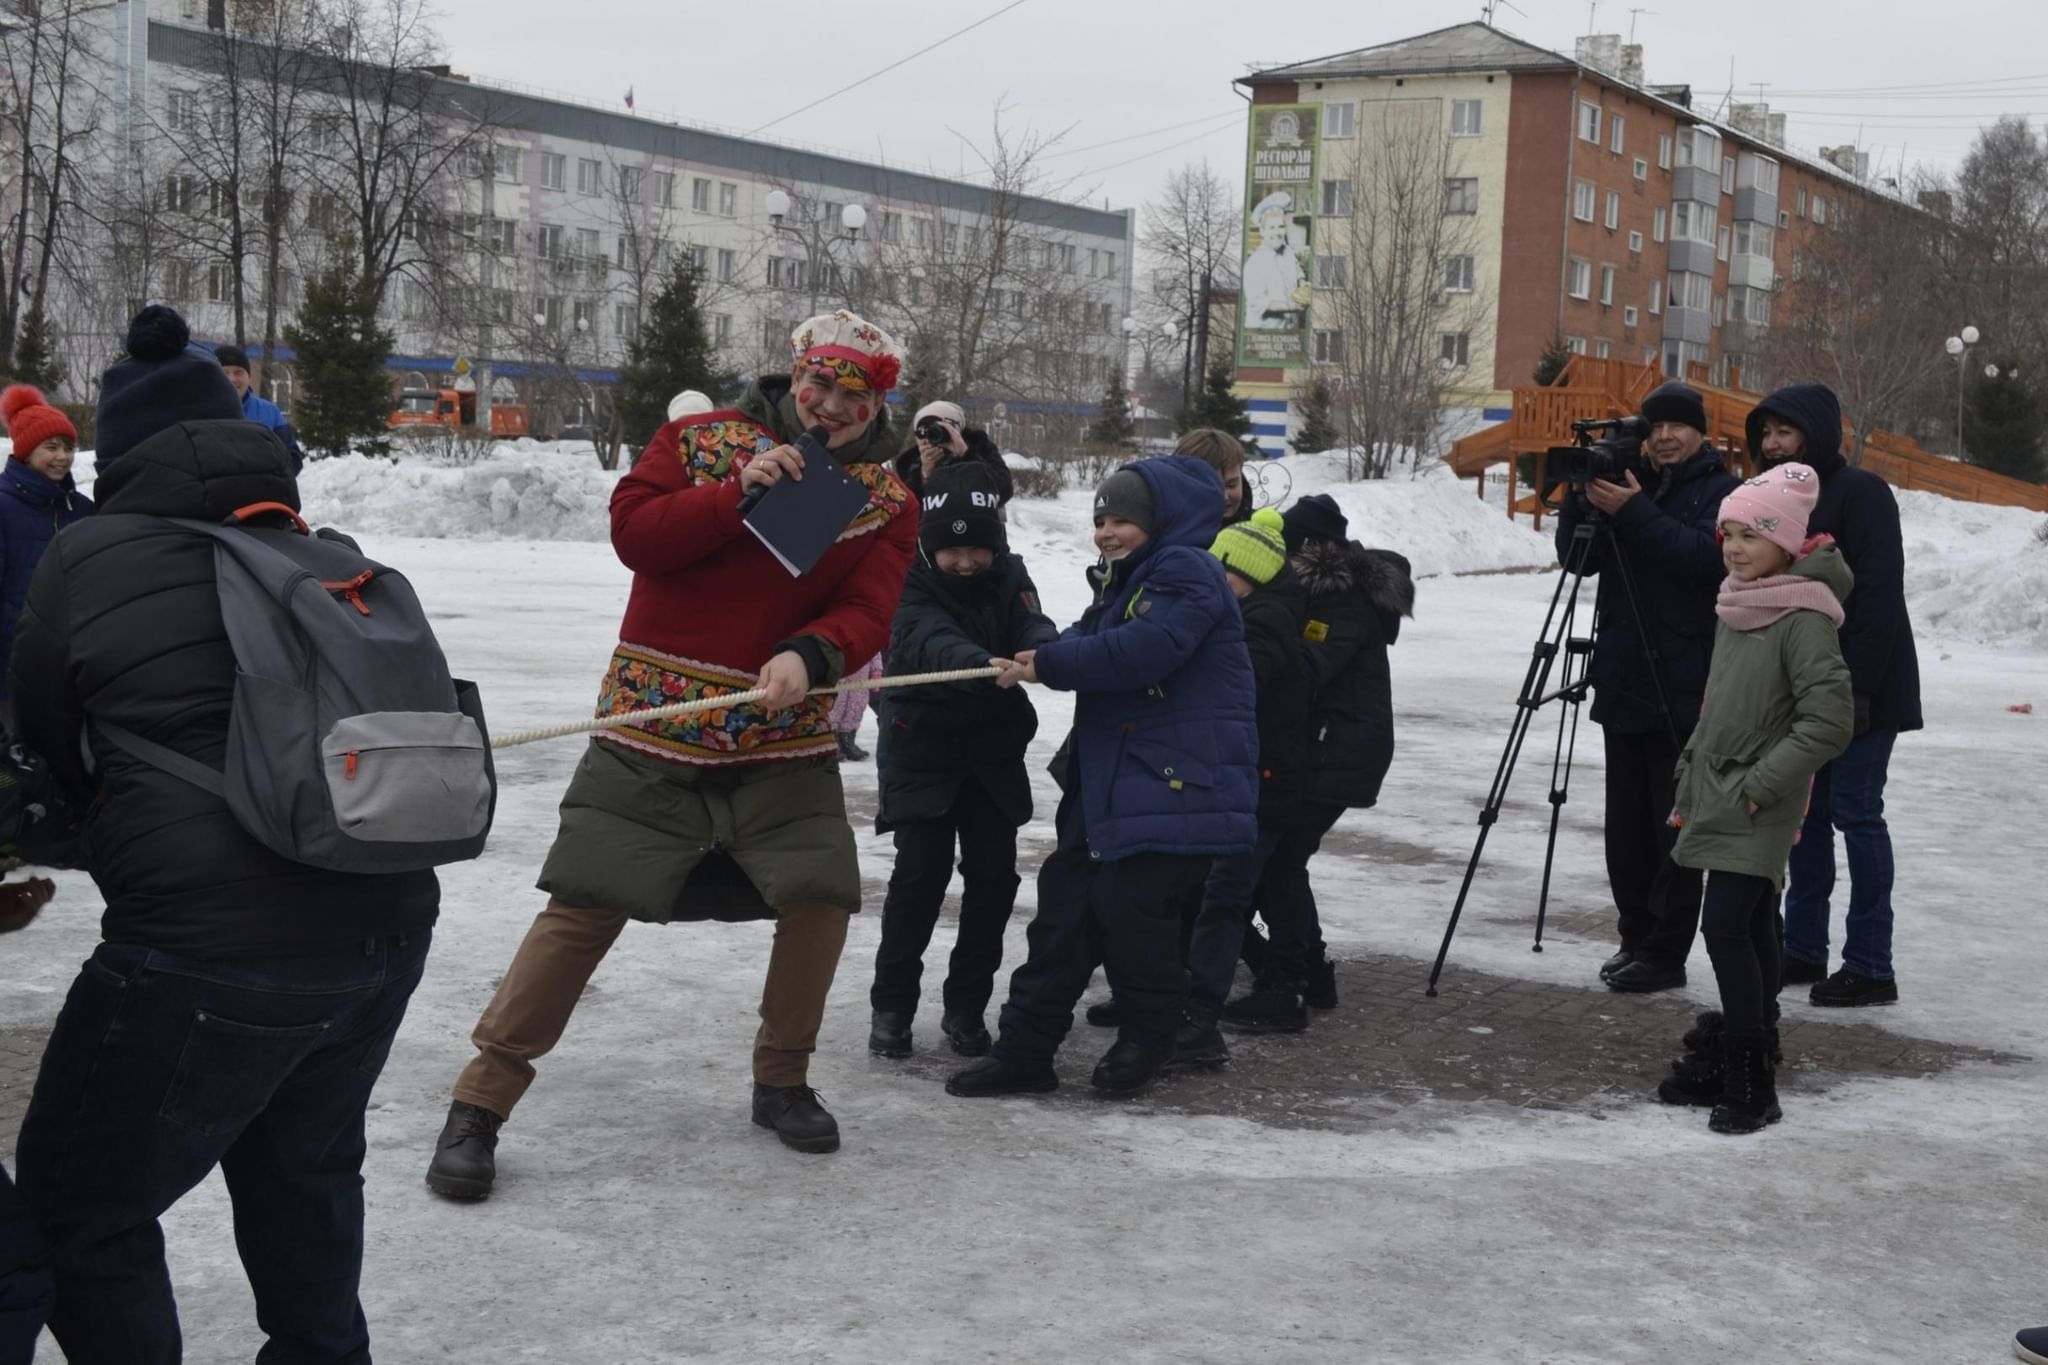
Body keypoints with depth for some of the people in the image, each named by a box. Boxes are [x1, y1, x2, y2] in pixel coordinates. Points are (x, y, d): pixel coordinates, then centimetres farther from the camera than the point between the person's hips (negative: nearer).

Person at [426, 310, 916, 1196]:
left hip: (786, 738, 2)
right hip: (653, 727, -2)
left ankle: (782, 1081, 18)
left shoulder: (887, 498, 6)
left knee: (821, 894, -7)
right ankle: (480, 1102, 2)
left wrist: (809, 655, -28)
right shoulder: (700, 440, 3)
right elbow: (634, 532, -8)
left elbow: (867, 610, -7)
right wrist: (738, 492, -20)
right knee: (588, 904, -7)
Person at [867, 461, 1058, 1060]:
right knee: (921, 872, -11)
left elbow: (1032, 626, -19)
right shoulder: (907, 586, -15)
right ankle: (892, 1004, 4)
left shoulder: (1008, 577, -1)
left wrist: (1044, 650, -44)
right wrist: (983, 663, -55)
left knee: (994, 875, 0)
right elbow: (931, 643, -34)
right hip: (922, 748, -4)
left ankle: (966, 1006, 14)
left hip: (994, 751, 4)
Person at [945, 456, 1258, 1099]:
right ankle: (1024, 1050, 11)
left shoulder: (1186, 575, -10)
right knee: (1066, 902, 6)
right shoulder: (1122, 584, 23)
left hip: (1178, 784, -10)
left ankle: (1148, 1037, 14)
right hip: (1111, 784, 10)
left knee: (1129, 903, -10)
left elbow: (1143, 650, -23)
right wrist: (1038, 655, -3)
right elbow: (1089, 642, 18)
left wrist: (1049, 665, -17)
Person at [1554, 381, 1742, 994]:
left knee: (1674, 827, -3)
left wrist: (1634, 512, -23)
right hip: (1623, 682, 6)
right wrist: (1582, 500, -7)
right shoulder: (1630, 481, 14)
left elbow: (1708, 557, -19)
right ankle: (1635, 938, 21)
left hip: (1683, 688, -6)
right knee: (1626, 823, 11)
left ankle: (1666, 954, 1)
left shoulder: (1721, 491, -2)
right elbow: (1578, 558, 10)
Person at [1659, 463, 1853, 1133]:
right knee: (1751, 928, 15)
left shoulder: (1804, 618, -16)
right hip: (1720, 796, 8)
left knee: (1725, 926, -13)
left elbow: (1830, 719, -20)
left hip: (1759, 808, -8)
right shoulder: (1735, 610, 10)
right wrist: (1691, 777, 21)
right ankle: (1730, 1057, 22)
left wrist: (1764, 781, -19)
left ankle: (1750, 1082, -7)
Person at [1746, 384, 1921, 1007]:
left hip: (1858, 690, -8)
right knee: (1805, 813, 11)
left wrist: (1859, 685, -23)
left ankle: (1870, 966, -2)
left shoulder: (1861, 493, -12)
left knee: (1856, 813, -7)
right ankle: (1803, 949, 20)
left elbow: (1879, 594, -19)